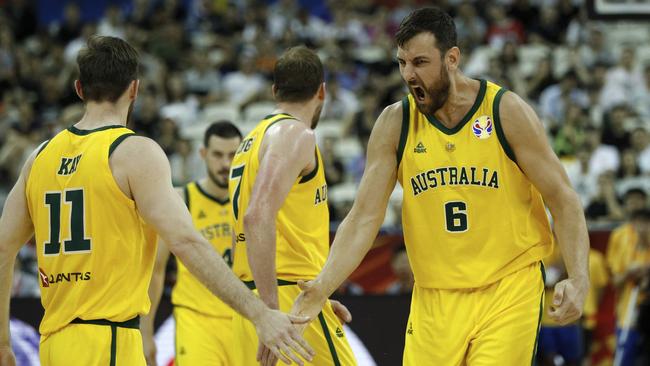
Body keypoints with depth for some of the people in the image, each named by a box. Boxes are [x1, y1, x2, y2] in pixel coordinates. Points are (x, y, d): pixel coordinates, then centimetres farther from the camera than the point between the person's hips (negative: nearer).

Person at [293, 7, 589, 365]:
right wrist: (322, 286, -17)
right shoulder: (395, 124, 1)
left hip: (509, 291, -3)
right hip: (433, 297, 3)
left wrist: (578, 280, -16)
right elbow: (364, 218, -2)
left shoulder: (506, 111, -6)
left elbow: (562, 198, -3)